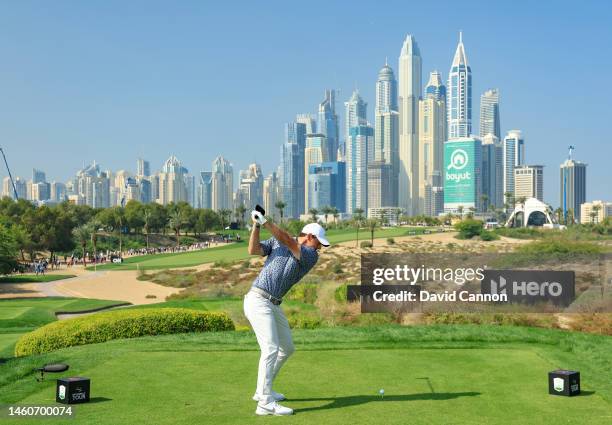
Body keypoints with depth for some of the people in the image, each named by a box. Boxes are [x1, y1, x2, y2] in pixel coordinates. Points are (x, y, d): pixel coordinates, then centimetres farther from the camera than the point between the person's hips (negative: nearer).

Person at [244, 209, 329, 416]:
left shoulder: (311, 256, 3)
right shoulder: (276, 241, 2)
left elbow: (289, 242, -14)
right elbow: (253, 250, -8)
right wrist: (256, 226, -18)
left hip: (274, 305, 6)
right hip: (258, 300, -6)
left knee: (287, 348, 15)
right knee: (271, 349, -17)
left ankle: (262, 390, 29)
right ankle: (266, 403, -18)